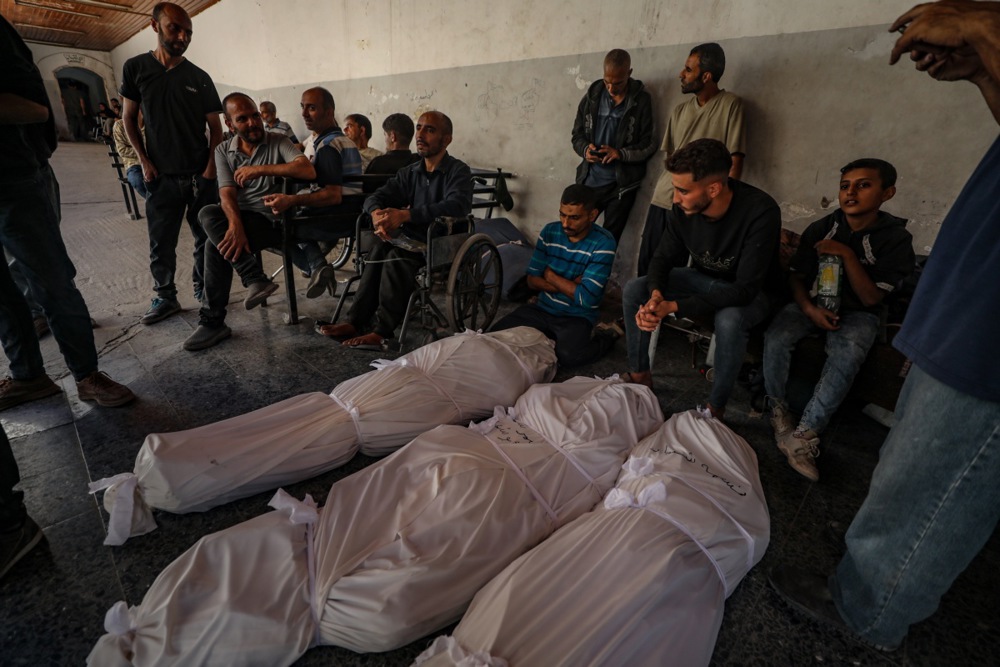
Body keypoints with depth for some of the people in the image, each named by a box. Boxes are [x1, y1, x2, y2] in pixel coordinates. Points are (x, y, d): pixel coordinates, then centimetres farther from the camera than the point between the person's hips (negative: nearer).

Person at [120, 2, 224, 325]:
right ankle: (165, 297, 15)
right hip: (161, 176, 0)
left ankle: (203, 287, 20)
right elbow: (129, 118, 10)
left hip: (200, 175, 0)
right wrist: (144, 161, -1)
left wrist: (211, 166, -6)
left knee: (207, 237, 3)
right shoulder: (135, 68, 6)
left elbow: (215, 127, 6)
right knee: (161, 243, 3)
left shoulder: (199, 77, 5)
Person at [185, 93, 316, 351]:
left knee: (217, 243, -25)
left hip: (272, 220, -4)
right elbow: (227, 194, -4)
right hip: (240, 216, 5)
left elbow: (308, 171, -20)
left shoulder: (278, 142, 0)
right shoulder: (223, 151, 11)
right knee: (208, 214, -26)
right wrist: (235, 224, -25)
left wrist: (260, 169, -23)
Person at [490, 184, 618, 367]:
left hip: (577, 316, -4)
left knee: (567, 355, -32)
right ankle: (549, 338, 10)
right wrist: (569, 286, -17)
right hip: (542, 308, 4)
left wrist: (551, 276, -10)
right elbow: (532, 280, -3)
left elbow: (586, 298, -22)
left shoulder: (603, 243, -16)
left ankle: (606, 338, 1)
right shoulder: (550, 231, -3)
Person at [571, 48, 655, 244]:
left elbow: (649, 145, -5)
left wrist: (620, 153, -22)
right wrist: (585, 149, -14)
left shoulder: (642, 100, -6)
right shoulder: (592, 95, 2)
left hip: (622, 184, -2)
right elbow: (577, 135, 9)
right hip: (589, 181, 3)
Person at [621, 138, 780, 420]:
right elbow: (664, 258, -4)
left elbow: (745, 289, -33)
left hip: (751, 291, -5)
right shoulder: (683, 207, -17)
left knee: (729, 319, -38)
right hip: (703, 278, 5)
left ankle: (716, 408, -14)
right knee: (633, 289, -13)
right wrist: (656, 293, -28)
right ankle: (640, 375, 3)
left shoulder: (760, 211, -31)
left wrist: (674, 307, -40)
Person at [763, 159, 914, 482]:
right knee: (776, 338, -29)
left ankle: (803, 434, -26)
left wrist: (847, 255, -22)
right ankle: (778, 409, -9)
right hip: (812, 303, 2)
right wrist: (809, 308, -15)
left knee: (845, 359, -34)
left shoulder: (896, 238, -8)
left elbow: (871, 298, -12)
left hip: (857, 313, -2)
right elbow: (796, 276, 5)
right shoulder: (820, 228, -1)